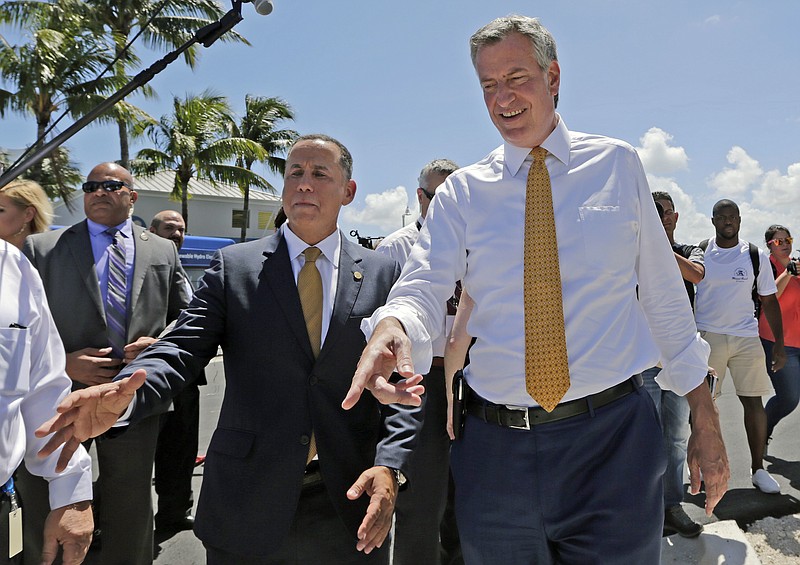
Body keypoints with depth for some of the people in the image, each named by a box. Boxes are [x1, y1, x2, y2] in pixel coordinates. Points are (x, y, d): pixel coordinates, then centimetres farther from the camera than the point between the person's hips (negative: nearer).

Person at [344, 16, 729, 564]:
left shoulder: (617, 164, 3)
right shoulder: (463, 191, 3)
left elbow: (664, 295, 6)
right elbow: (422, 290, -7)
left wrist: (706, 421, 6)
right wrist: (391, 327, -32)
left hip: (612, 439, 0)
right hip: (495, 448, 1)